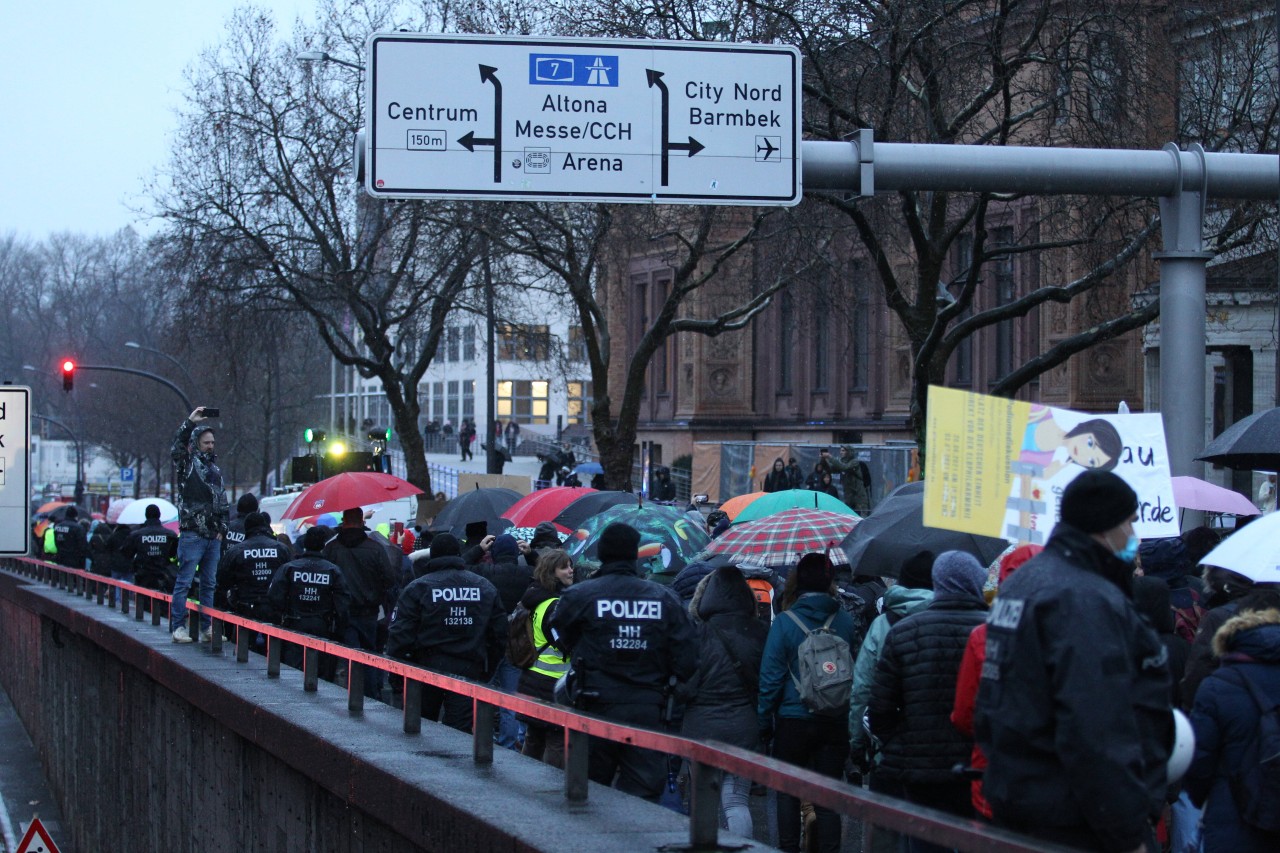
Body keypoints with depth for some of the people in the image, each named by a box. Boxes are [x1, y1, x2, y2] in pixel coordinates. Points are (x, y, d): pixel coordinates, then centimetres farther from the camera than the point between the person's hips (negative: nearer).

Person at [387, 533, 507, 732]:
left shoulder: (417, 588, -5)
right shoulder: (486, 588, 5)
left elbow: (400, 634, -9)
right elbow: (499, 635, 9)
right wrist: (487, 673, 16)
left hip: (427, 669, -1)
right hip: (470, 670, 1)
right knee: (460, 731, -1)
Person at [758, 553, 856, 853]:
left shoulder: (784, 622, -9)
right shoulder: (845, 621, -2)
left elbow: (771, 677, -8)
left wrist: (764, 722, 1)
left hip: (793, 720, -2)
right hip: (835, 723, 2)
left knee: (788, 795, 10)